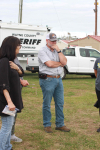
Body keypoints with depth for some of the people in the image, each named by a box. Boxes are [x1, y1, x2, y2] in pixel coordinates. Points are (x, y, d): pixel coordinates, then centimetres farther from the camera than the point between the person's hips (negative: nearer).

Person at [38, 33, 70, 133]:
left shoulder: (57, 51, 15)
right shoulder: (42, 51, -5)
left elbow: (64, 62, 0)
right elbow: (49, 64, -18)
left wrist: (58, 50, -4)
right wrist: (60, 63, -1)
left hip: (58, 79, 7)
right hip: (47, 79, -6)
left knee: (60, 103, 9)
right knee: (47, 104, 2)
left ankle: (60, 124, 19)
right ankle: (47, 125, 14)